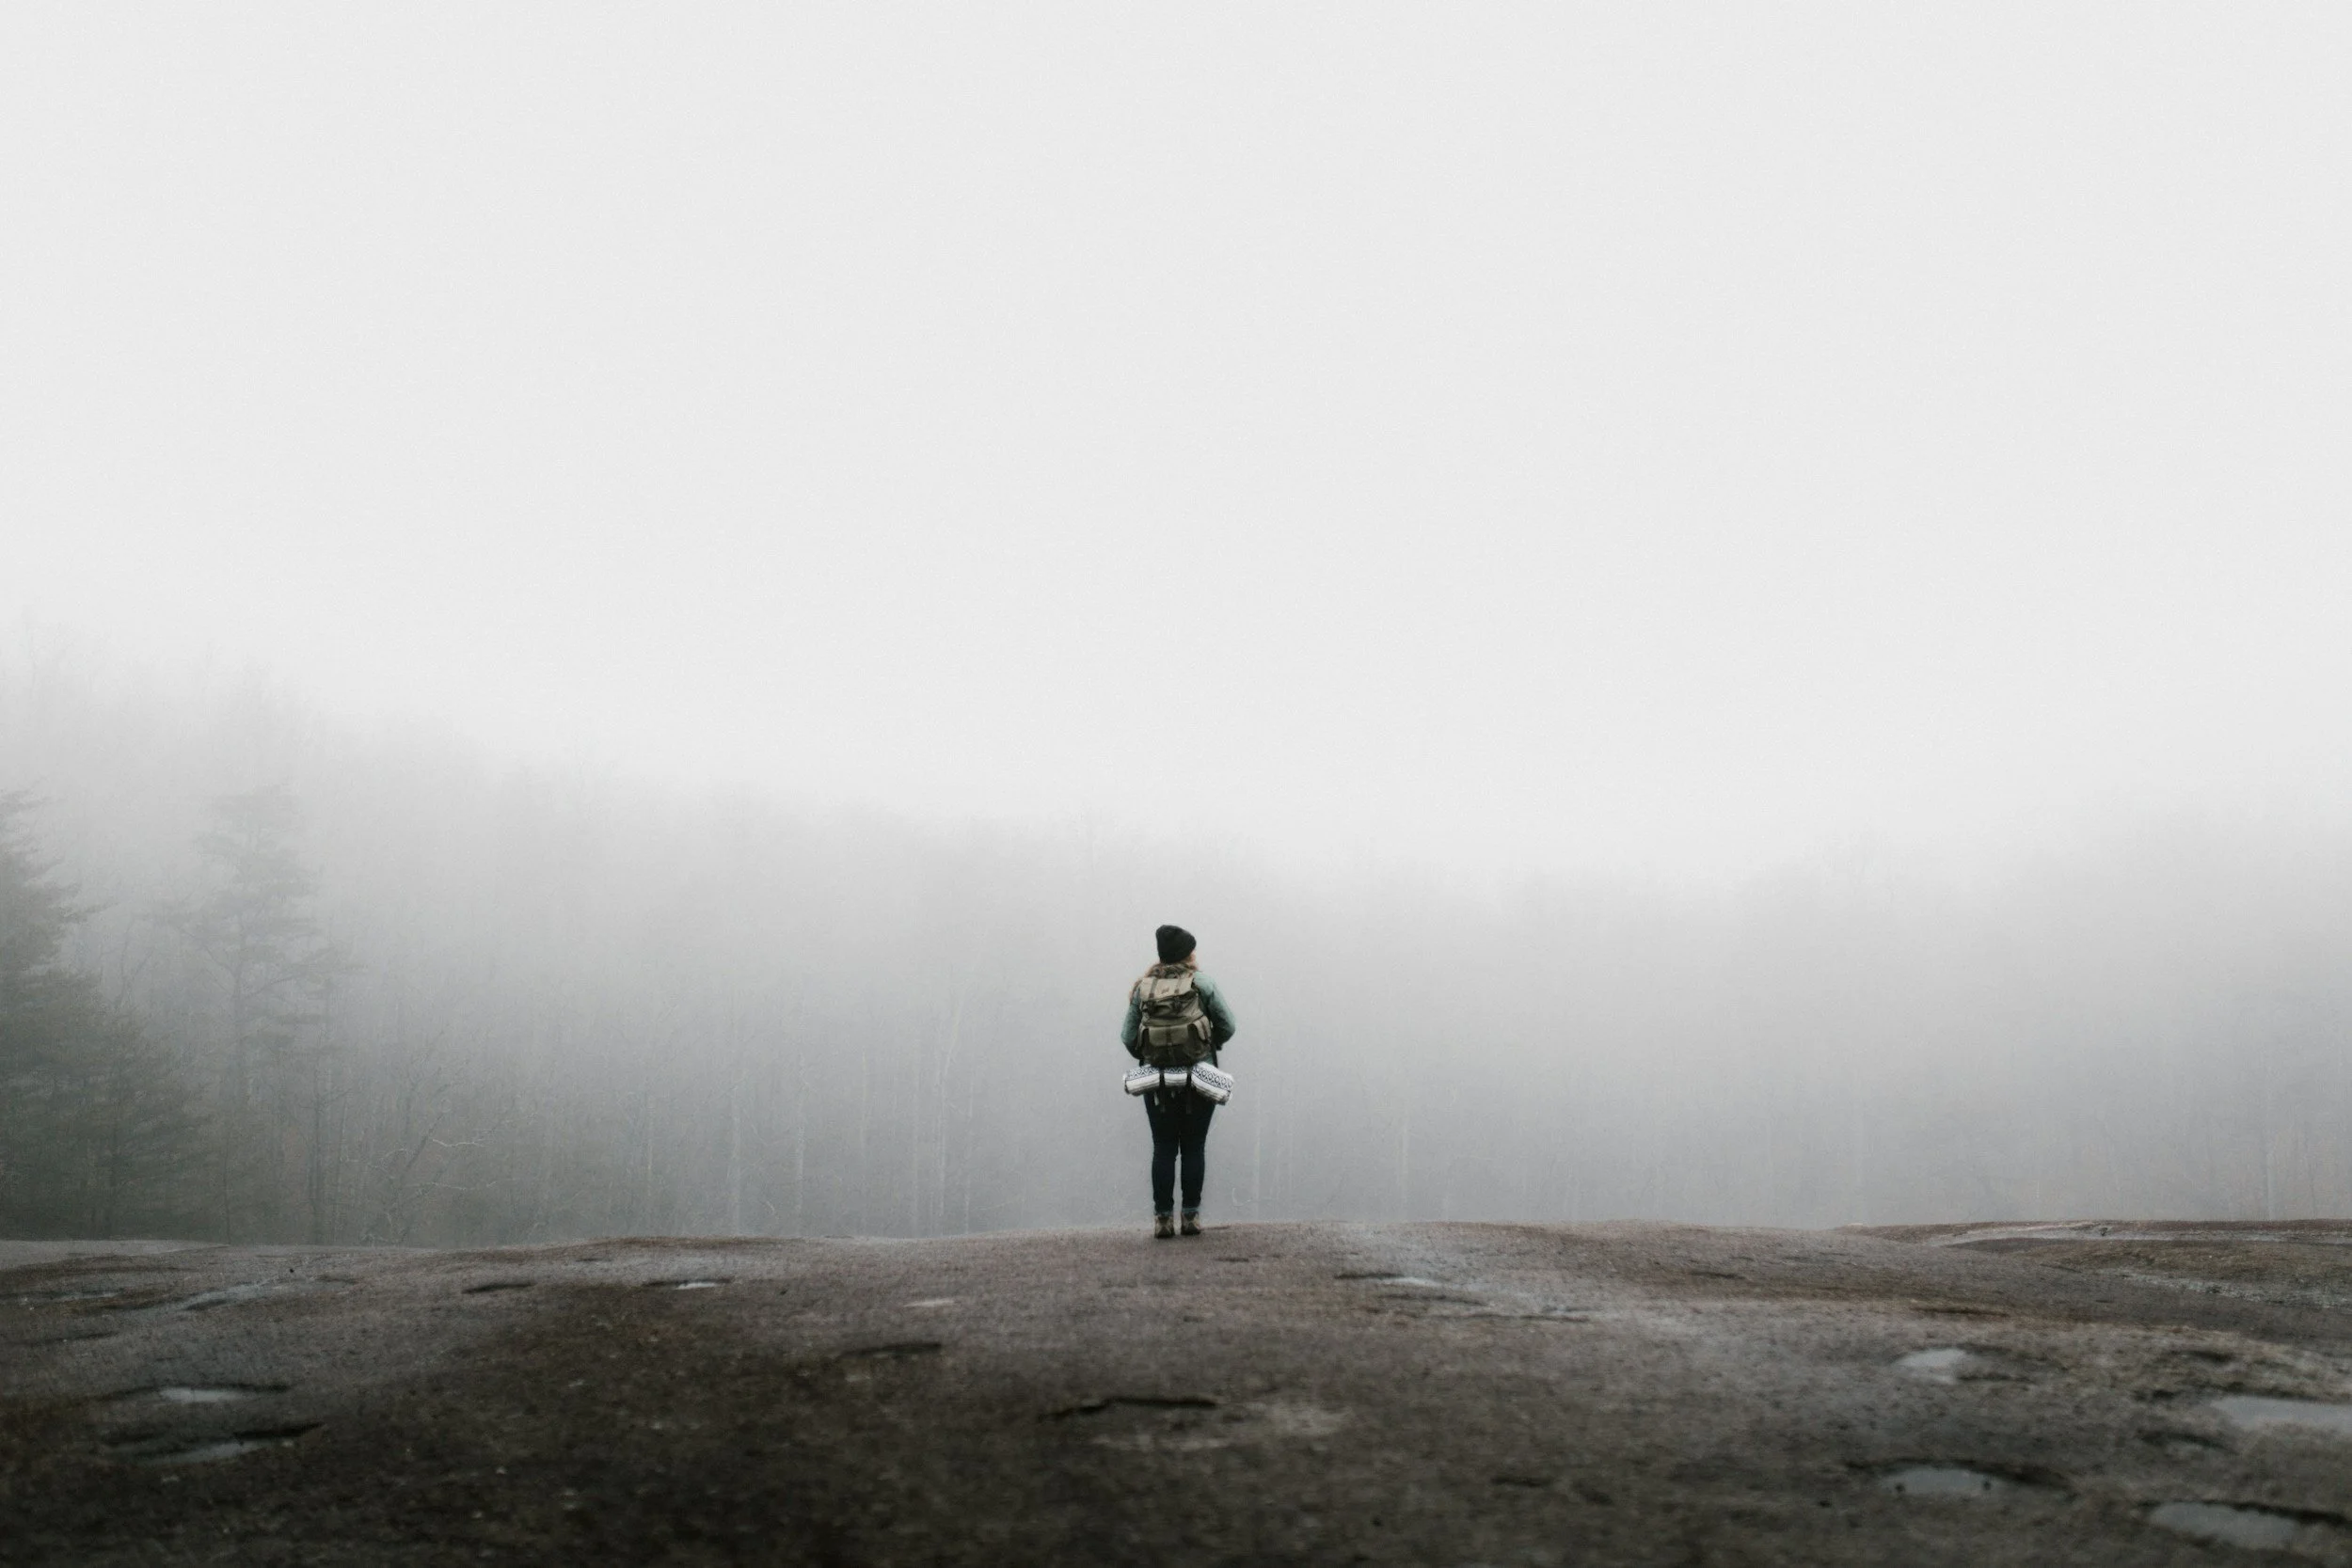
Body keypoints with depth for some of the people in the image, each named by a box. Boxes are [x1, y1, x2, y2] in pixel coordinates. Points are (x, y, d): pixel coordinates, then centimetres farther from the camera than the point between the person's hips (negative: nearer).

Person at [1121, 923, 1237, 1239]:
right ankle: (1191, 1215, 9)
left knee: (1163, 1149, 8)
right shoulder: (1202, 984, -5)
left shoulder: (1142, 989, 0)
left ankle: (1163, 1218, 6)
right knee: (1193, 1148, 9)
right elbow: (1227, 1026, -2)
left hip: (1157, 1082, 1)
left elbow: (1128, 1037, -1)